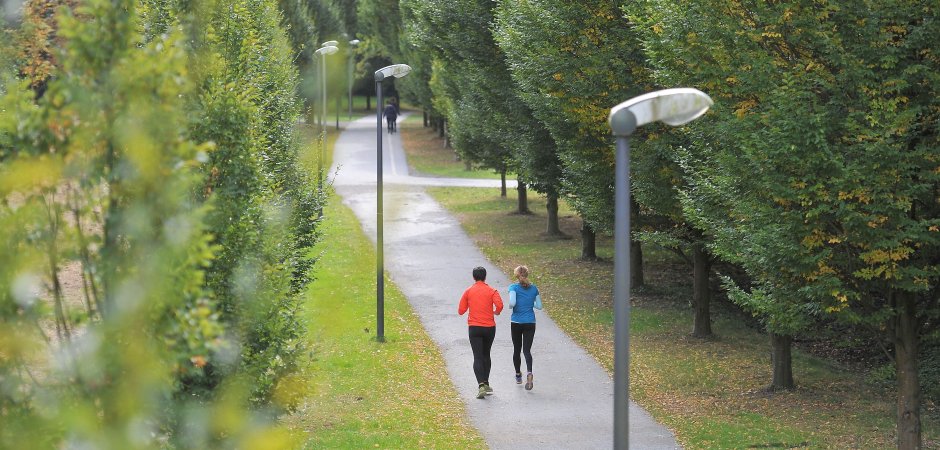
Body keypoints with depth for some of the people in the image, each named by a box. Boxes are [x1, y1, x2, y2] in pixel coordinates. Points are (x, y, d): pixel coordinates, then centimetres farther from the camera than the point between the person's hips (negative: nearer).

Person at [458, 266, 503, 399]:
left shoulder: (468, 291, 3)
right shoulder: (492, 291, 0)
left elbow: (460, 311, 2)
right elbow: (499, 305, -17)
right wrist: (496, 312, 5)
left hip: (474, 328, -1)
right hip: (489, 327, 1)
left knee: (478, 357, -6)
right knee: (486, 355, 19)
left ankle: (481, 385, -22)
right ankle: (485, 384, 24)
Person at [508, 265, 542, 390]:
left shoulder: (514, 287, -7)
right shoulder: (534, 288, 3)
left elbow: (512, 303, -21)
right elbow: (539, 306, 6)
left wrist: (511, 306, 0)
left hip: (516, 323, -2)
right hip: (530, 323, 2)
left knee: (516, 349, 14)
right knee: (527, 350, -2)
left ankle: (518, 375, 27)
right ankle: (529, 372, -27)